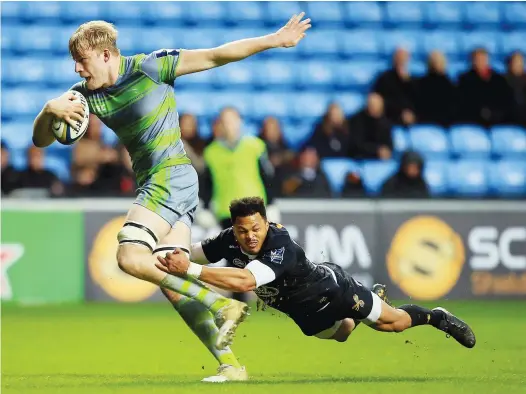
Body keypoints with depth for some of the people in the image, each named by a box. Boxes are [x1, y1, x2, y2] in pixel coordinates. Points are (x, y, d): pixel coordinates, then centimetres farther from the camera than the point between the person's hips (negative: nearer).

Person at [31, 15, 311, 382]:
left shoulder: (148, 68, -9)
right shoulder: (86, 94, 8)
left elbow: (215, 56, -7)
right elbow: (40, 139, 6)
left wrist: (274, 40, -9)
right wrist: (50, 109, -16)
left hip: (172, 174, -8)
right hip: (151, 183, 8)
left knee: (130, 255, -23)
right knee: (172, 284, -1)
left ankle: (221, 305, -22)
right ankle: (229, 365, -2)